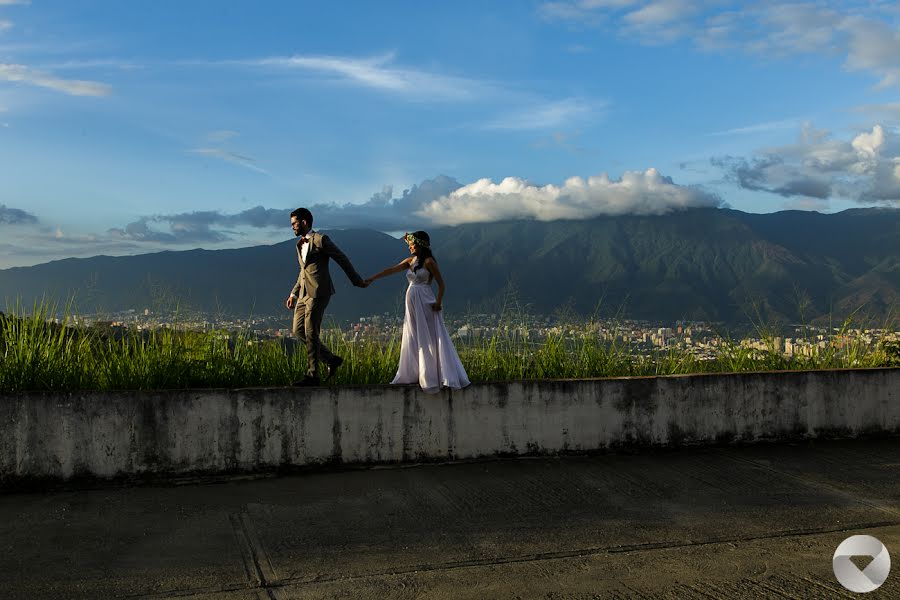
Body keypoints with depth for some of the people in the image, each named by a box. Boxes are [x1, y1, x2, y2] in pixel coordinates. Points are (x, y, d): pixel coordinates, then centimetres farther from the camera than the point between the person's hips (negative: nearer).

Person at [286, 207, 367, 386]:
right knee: (298, 331, 5)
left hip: (318, 293, -9)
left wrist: (357, 281, 1)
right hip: (304, 294, 9)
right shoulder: (299, 244, 19)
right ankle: (331, 359, 16)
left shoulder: (320, 240, -7)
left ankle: (312, 375, -1)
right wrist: (293, 294, 20)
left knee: (311, 333, -8)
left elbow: (342, 259, -3)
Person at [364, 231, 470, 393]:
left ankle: (433, 376, -1)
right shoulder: (410, 261, 11)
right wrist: (371, 279, 10)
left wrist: (438, 303, -18)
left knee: (429, 340, -5)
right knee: (412, 341, 11)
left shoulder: (429, 262, -9)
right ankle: (412, 375, 17)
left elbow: (441, 284, -9)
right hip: (412, 302, 8)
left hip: (425, 304, -7)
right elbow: (391, 270, 12)